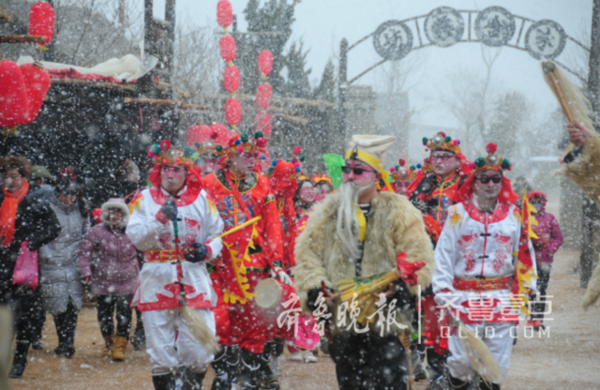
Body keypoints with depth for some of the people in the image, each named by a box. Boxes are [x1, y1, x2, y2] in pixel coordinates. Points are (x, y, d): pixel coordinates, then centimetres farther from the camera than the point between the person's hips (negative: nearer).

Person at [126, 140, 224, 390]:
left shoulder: (201, 199, 11)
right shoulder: (145, 199, 6)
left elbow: (218, 236, 15)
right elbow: (135, 237, -6)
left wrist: (207, 250, -6)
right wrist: (160, 219, -19)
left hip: (195, 281, 1)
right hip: (157, 281, -1)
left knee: (200, 350, -3)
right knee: (160, 351, 1)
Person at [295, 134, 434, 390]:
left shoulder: (398, 211, 2)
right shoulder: (328, 211, 11)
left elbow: (419, 256, -5)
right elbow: (307, 252, 7)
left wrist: (401, 288, -21)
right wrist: (313, 288, -9)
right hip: (342, 323, 4)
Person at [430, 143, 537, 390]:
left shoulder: (514, 215, 7)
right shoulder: (458, 213, 1)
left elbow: (524, 255, 11)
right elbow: (443, 255, 1)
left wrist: (525, 290, 5)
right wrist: (444, 293, -6)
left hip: (501, 299, 2)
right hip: (464, 297, -1)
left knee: (497, 361, 2)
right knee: (461, 358, -3)